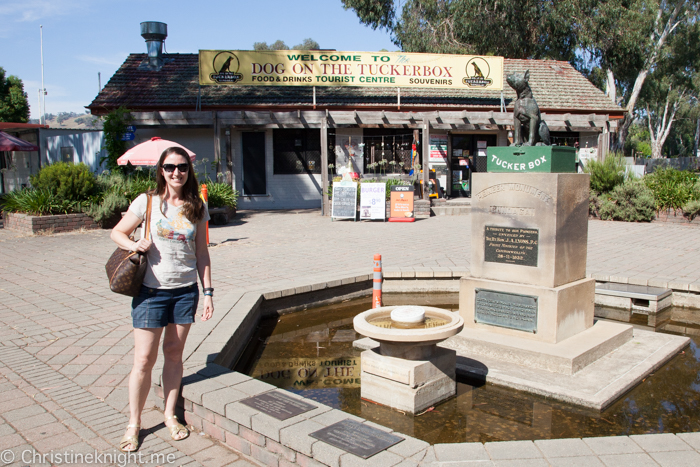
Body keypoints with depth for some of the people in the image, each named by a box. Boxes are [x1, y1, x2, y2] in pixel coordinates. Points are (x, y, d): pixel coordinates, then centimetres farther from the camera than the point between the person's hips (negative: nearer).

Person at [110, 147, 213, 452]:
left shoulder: (196, 208, 4)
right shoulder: (147, 202, -3)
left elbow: (201, 253, 7)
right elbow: (117, 232, 5)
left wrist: (208, 292, 4)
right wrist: (133, 244, -17)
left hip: (186, 290, 2)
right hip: (152, 290, -2)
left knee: (174, 353, 11)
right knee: (144, 359, 1)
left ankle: (170, 414, 27)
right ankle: (134, 423, 18)